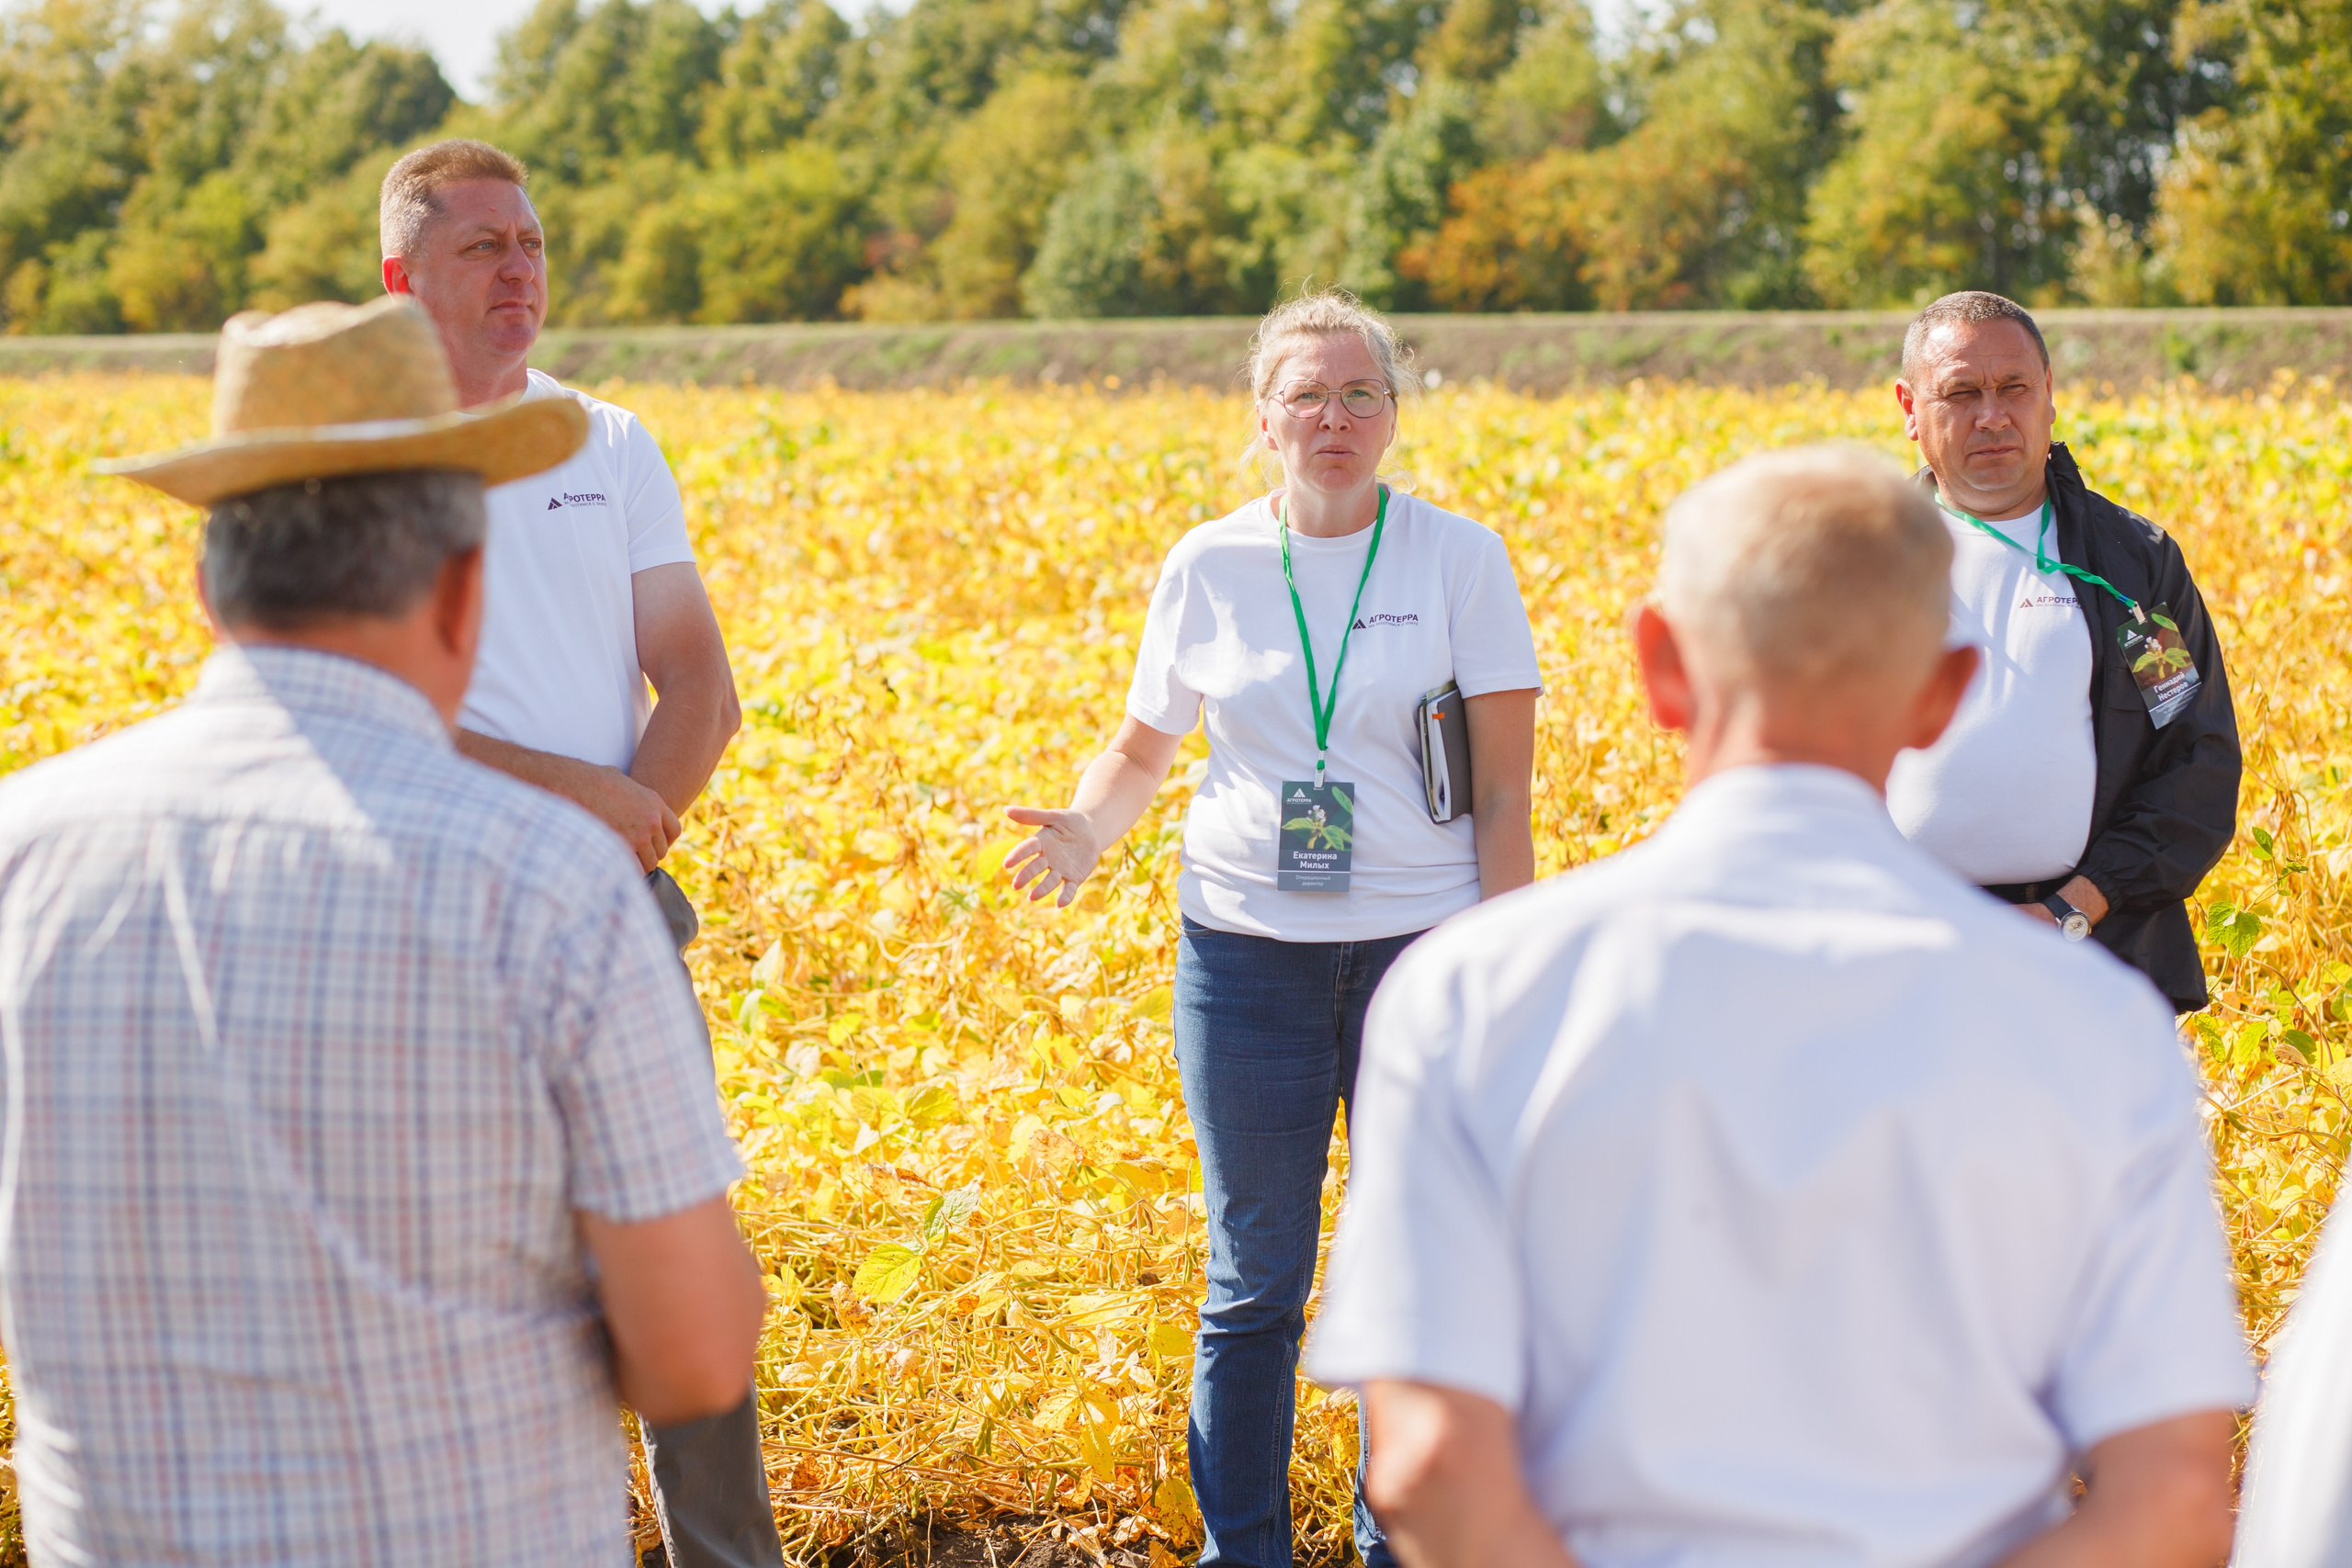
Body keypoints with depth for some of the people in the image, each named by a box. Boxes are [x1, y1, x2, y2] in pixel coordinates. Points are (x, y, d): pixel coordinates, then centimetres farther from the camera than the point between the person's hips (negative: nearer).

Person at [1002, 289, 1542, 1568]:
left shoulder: (1459, 560, -2)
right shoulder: (1208, 569, 3)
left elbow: (1503, 793, -2)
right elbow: (1142, 748, 15)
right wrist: (1086, 827, -8)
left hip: (1423, 946, -1)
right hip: (1245, 952, 1)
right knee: (1255, 1279, 9)